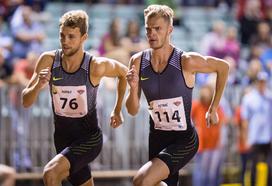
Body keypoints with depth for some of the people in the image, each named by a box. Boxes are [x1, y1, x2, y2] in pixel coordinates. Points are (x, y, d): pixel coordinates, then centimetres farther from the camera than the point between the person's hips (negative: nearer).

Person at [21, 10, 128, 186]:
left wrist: (117, 110, 10)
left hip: (89, 138, -5)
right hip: (62, 137, 5)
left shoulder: (96, 66, -18)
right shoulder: (48, 60, -9)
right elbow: (26, 102, -7)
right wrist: (38, 85, -28)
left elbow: (124, 73, 4)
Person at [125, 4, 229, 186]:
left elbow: (223, 67, 1)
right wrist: (133, 88, -20)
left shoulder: (187, 61, -16)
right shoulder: (138, 61, -4)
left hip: (184, 140, -5)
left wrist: (213, 109, 5)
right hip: (157, 139, 6)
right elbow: (133, 111, 1)